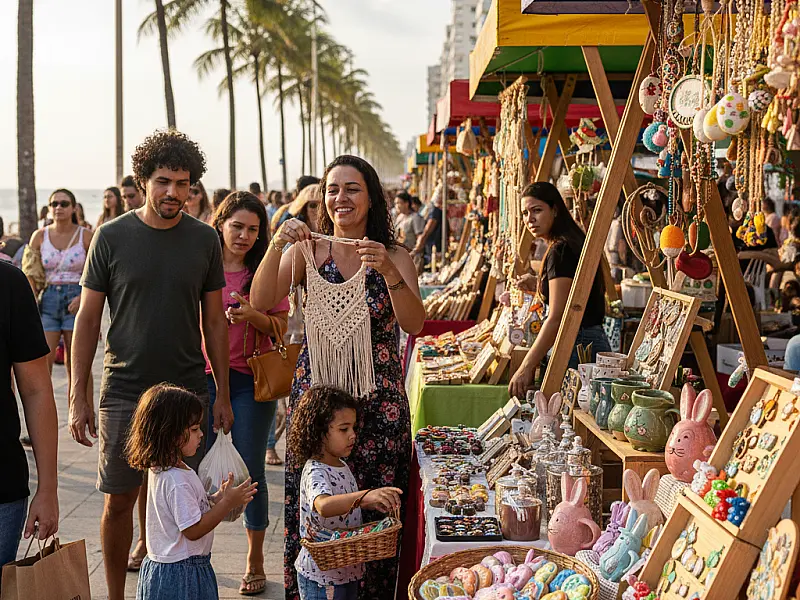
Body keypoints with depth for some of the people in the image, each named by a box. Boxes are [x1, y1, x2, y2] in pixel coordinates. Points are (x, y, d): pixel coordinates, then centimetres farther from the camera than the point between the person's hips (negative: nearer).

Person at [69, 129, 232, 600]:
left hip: (187, 392, 1)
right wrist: (78, 396, -4)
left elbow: (214, 321, 7)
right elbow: (88, 319, 0)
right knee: (119, 500, 5)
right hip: (124, 391, -1)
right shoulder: (112, 237, -3)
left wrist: (223, 395, 4)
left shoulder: (205, 240, 2)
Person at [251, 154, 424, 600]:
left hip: (378, 400, 0)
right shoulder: (307, 251, 3)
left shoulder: (395, 257, 1)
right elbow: (261, 302, -11)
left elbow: (414, 324, -13)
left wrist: (388, 272, -26)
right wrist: (277, 246, -24)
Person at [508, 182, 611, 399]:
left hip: (578, 348, -10)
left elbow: (557, 318, -21)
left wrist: (526, 367, -22)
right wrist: (538, 287, 19)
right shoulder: (573, 243, 16)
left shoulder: (560, 250, -15)